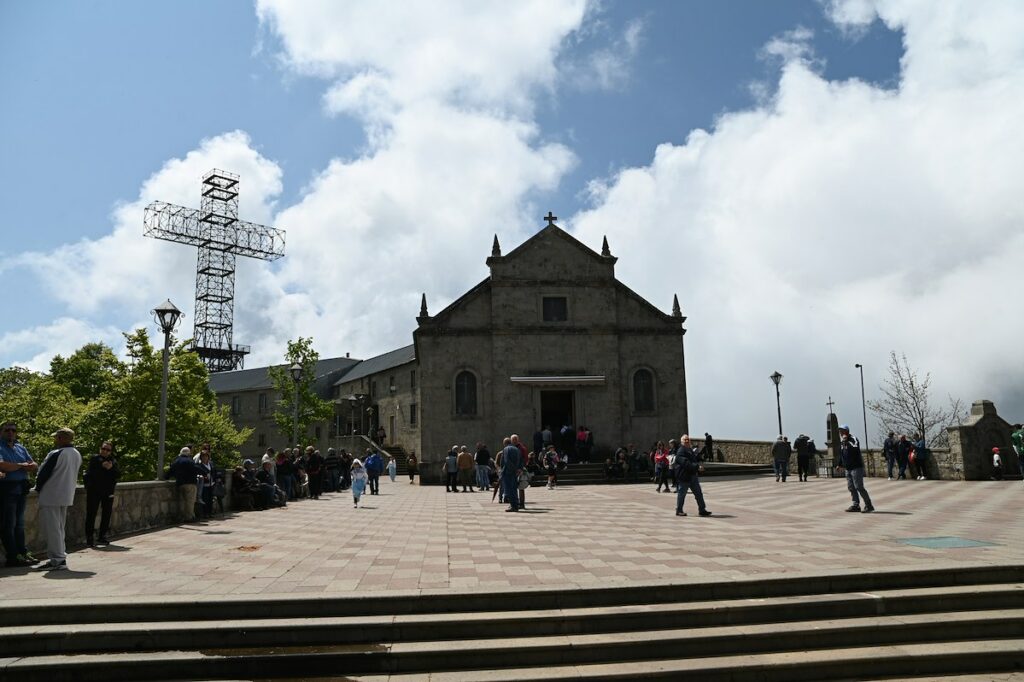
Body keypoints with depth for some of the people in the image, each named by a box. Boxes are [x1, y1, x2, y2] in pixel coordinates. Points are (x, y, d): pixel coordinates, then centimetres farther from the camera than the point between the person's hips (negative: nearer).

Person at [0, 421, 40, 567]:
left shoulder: (20, 448, 14)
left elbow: (34, 466, 9)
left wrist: (13, 467, -10)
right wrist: (22, 465, -10)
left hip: (21, 489, 7)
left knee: (19, 523, 14)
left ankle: (22, 553, 21)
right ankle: (12, 557, 2)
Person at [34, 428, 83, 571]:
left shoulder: (56, 454, -18)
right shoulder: (77, 455, 8)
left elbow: (43, 473, -13)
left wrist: (38, 488, 5)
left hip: (51, 496, -8)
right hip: (67, 496, 8)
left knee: (51, 528, -3)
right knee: (59, 528, 17)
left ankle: (56, 560, -2)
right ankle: (60, 557, 21)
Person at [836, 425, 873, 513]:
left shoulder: (853, 439, -13)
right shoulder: (842, 442, 13)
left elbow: (855, 448, -34)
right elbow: (841, 454, 25)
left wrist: (847, 441, -32)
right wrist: (840, 464, 26)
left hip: (856, 467, -9)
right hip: (847, 468, 9)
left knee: (859, 487, -10)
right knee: (851, 487, 10)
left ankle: (868, 505, -1)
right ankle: (856, 505, 18)